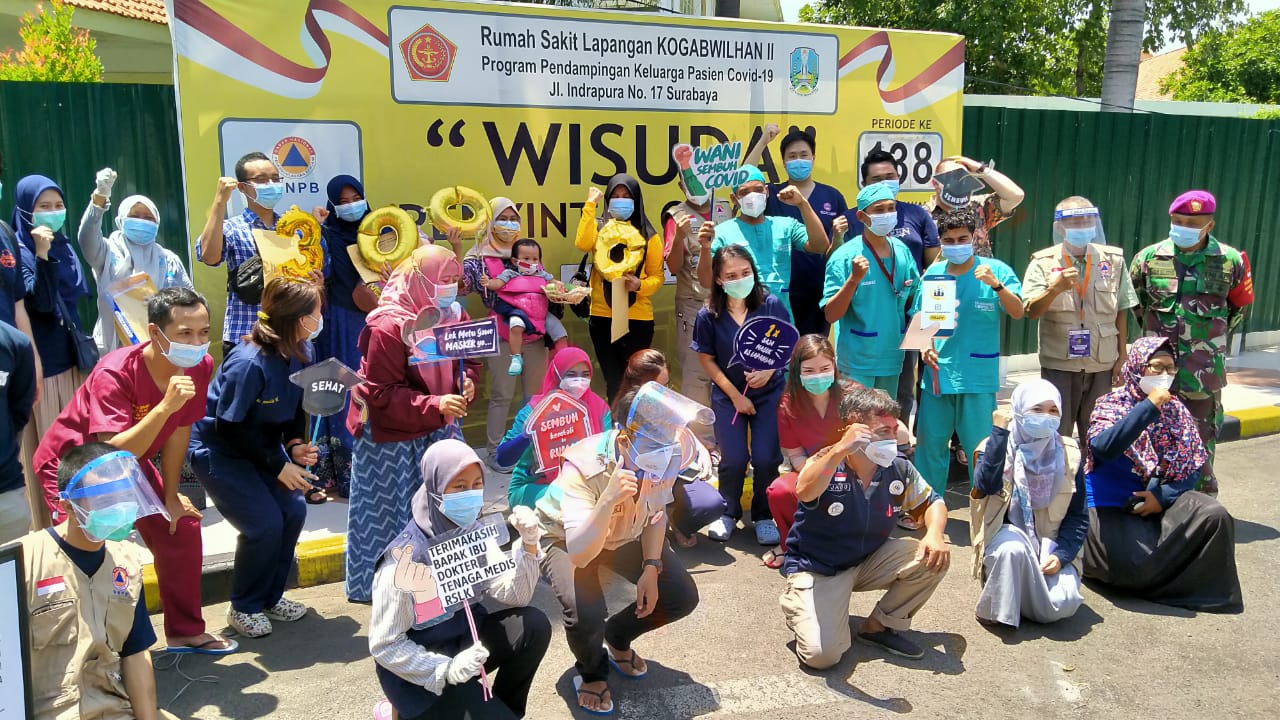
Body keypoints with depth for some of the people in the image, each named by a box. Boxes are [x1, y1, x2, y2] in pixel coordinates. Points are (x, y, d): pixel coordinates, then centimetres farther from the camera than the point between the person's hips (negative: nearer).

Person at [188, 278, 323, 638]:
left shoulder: (302, 352, -9)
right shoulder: (249, 363, -30)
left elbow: (295, 408, 4)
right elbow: (229, 427, -24)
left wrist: (296, 446, -15)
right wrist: (278, 466, -23)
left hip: (262, 445, 7)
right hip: (217, 452, -7)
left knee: (294, 510, -7)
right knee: (265, 523, -15)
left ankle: (271, 596, 16)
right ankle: (244, 607, 10)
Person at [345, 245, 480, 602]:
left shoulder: (454, 315, -2)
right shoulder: (388, 326, -24)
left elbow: (469, 361, 8)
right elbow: (383, 393, -24)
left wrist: (468, 382, -15)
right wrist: (434, 406, -33)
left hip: (439, 428, 7)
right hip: (389, 433, -6)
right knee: (388, 509, 7)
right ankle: (373, 584, 26)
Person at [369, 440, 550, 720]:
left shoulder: (473, 536, -7)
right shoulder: (405, 560, -25)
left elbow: (514, 597, -7)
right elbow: (384, 646, -20)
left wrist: (528, 544, -22)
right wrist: (446, 669, -30)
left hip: (465, 639, 6)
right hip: (421, 669, -6)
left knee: (534, 625, -16)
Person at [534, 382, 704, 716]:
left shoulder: (664, 454, -24)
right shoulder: (583, 467, -40)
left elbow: (656, 514, -3)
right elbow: (579, 554, -44)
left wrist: (651, 567, -13)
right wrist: (608, 499, -57)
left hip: (626, 535, 5)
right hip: (567, 539, -5)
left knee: (682, 596, -7)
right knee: (586, 615, -30)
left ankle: (618, 638, 24)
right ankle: (592, 671, 8)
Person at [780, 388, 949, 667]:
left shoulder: (898, 469, -8)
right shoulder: (827, 464, -22)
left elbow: (931, 502, 8)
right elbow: (805, 493, -44)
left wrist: (934, 533, -13)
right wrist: (840, 449, -50)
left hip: (868, 561, 6)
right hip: (816, 569, -5)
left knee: (935, 557, -15)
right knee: (821, 654, -24)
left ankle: (879, 626, 4)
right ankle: (799, 607, 12)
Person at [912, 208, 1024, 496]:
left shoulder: (996, 270, -3)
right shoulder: (933, 272, 6)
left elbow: (1017, 312, -13)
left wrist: (996, 285, -28)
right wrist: (924, 347, -3)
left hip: (978, 374, -3)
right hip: (937, 372, 3)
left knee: (978, 446, 4)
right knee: (930, 443, 11)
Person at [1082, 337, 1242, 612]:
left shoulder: (1176, 409, 6)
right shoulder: (1111, 404, -8)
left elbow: (1194, 468, 5)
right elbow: (1103, 448, -30)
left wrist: (1164, 496, -13)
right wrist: (1149, 407, -28)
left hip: (1161, 500, 5)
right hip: (1112, 505, -5)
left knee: (1215, 516, -21)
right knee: (1136, 563, -28)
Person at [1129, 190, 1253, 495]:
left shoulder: (1230, 261, -3)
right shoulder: (1149, 258, -2)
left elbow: (1239, 306, 13)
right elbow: (1135, 303, 14)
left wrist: (1211, 337, 14)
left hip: (1204, 372, 0)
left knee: (1202, 443, 8)